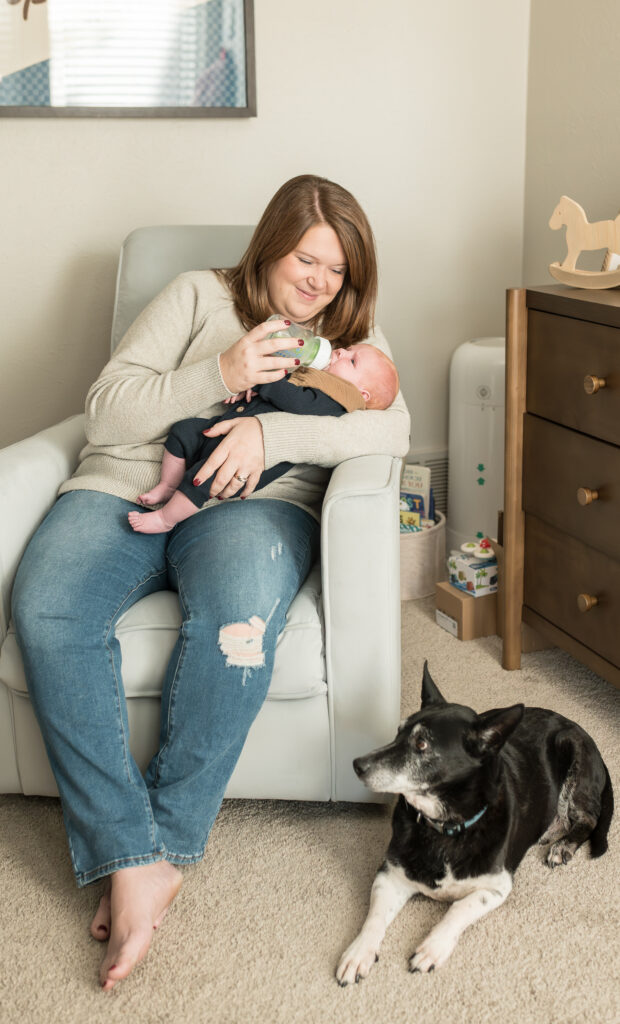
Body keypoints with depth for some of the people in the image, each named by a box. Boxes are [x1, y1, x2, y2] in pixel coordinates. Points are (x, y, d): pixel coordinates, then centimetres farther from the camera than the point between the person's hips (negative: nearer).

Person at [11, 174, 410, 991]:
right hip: (126, 487, 1)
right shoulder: (198, 297, 16)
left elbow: (392, 429, -1)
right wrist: (219, 378, -10)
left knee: (240, 612, -38)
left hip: (252, 499, 0)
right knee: (46, 610, -31)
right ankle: (130, 861, -26)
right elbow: (106, 410, 5)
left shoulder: (351, 332, 20)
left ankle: (167, 841, -21)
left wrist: (269, 431, -14)